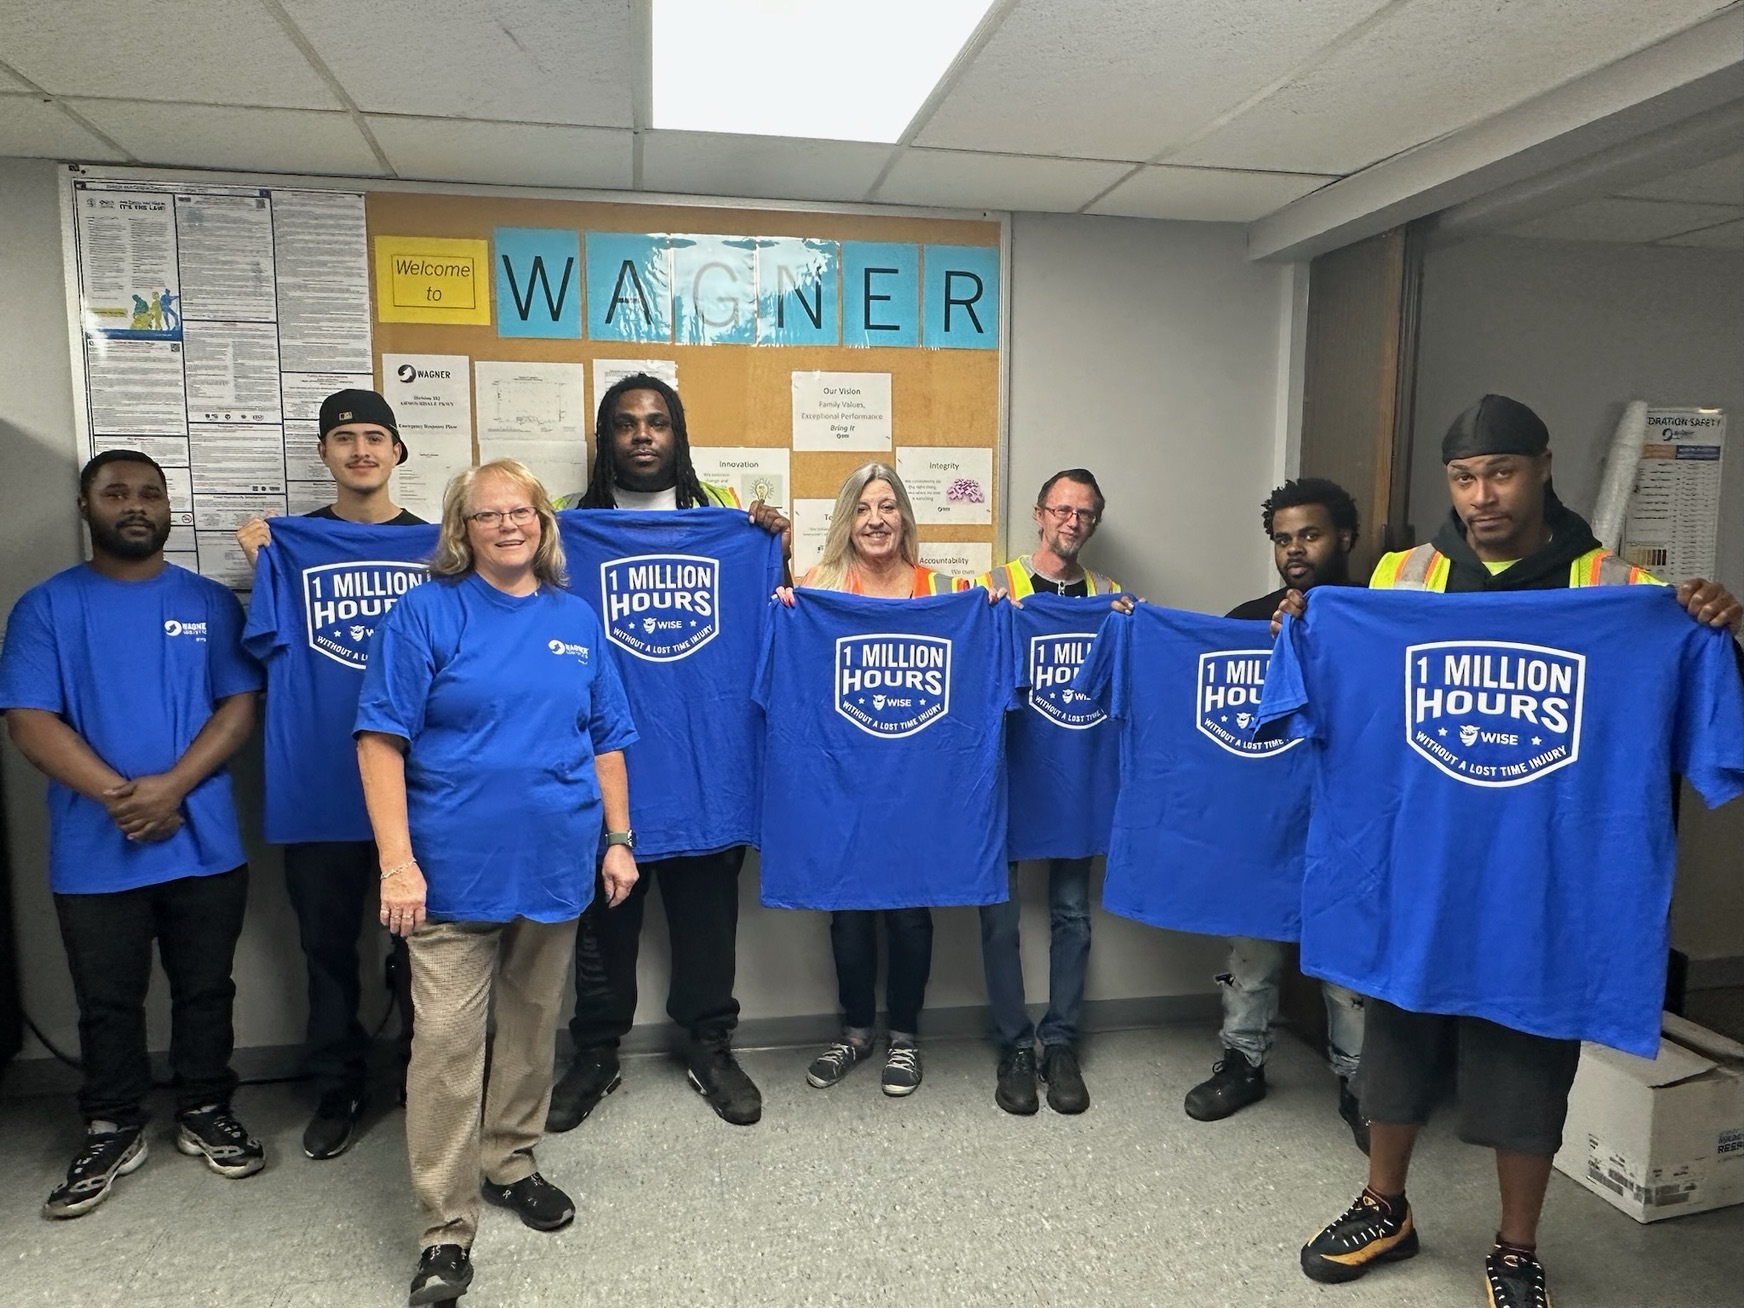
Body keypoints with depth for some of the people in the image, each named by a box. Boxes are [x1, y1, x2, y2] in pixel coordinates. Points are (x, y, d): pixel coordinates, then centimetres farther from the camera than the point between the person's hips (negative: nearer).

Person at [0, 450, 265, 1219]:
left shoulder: (211, 603, 4)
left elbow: (239, 707, -3)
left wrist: (171, 786, -17)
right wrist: (119, 795, -19)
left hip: (204, 844, 1)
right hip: (94, 853, -1)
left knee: (206, 991, 12)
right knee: (107, 1003, 13)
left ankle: (205, 1114, 29)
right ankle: (112, 1132, 30)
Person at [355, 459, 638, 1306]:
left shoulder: (576, 620, 7)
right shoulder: (425, 613, -5)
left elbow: (605, 741, 11)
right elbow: (381, 740, -9)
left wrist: (618, 839, 7)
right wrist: (397, 861, -16)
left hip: (554, 867, 4)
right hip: (453, 871, -4)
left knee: (531, 1029, 17)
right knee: (446, 1044, -1)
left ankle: (511, 1165, 38)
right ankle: (446, 1231, 12)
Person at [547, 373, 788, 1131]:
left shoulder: (722, 516, 5)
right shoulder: (570, 520, 5)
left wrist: (778, 553, -14)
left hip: (702, 744, 0)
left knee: (706, 899, 10)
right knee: (604, 902, 11)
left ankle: (709, 1048, 28)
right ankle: (596, 1055, 28)